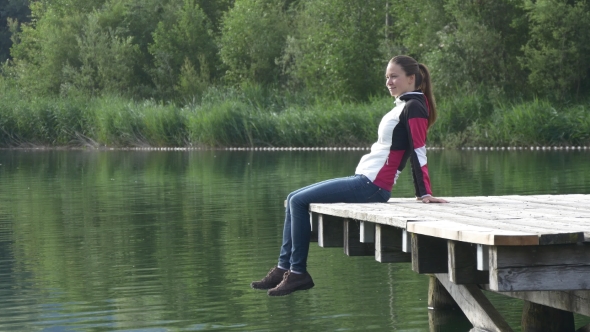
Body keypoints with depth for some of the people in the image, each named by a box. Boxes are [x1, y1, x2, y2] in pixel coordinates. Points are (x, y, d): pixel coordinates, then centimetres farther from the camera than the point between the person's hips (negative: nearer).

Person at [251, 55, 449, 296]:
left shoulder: (414, 107, -10)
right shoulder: (404, 106, 20)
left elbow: (418, 152, -17)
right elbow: (413, 153, 20)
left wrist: (425, 194, -21)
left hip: (371, 186, -10)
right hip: (363, 179, 10)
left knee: (299, 202, -12)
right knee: (294, 199, 11)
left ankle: (297, 272, -8)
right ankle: (285, 267, 7)